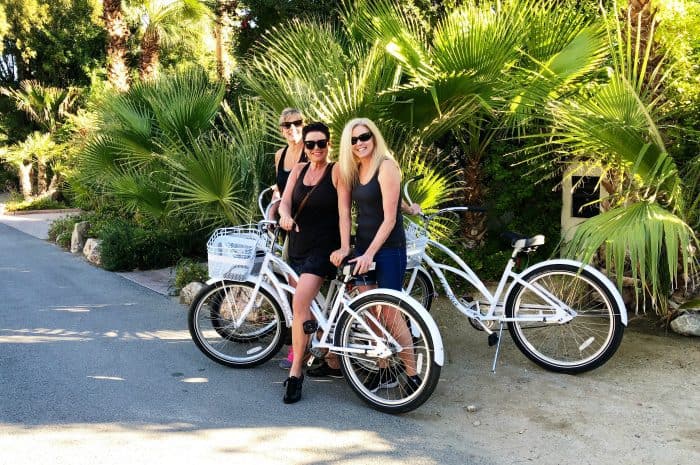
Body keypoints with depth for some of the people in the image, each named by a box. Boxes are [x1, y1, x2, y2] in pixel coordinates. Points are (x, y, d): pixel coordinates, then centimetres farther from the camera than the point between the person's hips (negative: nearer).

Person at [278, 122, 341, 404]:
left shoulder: (337, 171, -6)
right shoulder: (298, 170, 10)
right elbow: (285, 201, -1)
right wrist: (285, 216, -24)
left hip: (323, 248, -6)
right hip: (297, 246, 7)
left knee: (300, 304, -20)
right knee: (309, 306, 12)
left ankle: (295, 373, -13)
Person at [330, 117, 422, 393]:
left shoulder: (386, 166, -12)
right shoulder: (351, 171, 7)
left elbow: (389, 219, -16)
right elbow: (344, 210, 6)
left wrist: (369, 254, -19)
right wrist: (345, 247, -6)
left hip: (388, 248, -6)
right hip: (362, 246, 6)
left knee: (390, 313, -5)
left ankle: (412, 375, 7)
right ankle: (385, 371, 19)